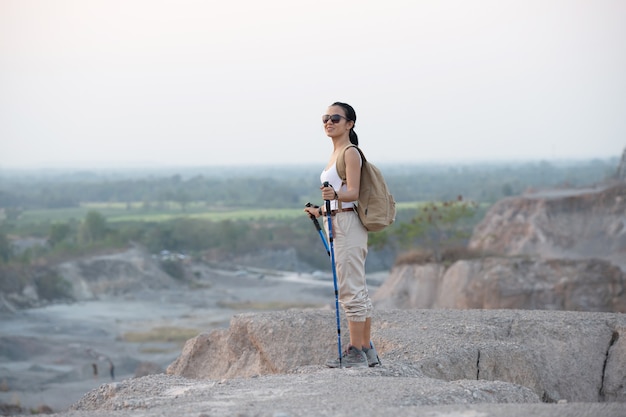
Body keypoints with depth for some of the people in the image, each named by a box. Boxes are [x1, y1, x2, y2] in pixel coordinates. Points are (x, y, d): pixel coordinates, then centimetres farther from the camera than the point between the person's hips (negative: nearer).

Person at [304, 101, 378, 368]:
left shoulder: (351, 153, -10)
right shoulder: (335, 154, 18)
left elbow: (353, 193, -19)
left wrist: (334, 194, -36)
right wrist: (321, 211, 29)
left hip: (348, 225, -10)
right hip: (338, 225, 10)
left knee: (350, 289, -9)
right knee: (357, 291, 11)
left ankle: (355, 352, -6)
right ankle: (367, 351, 16)